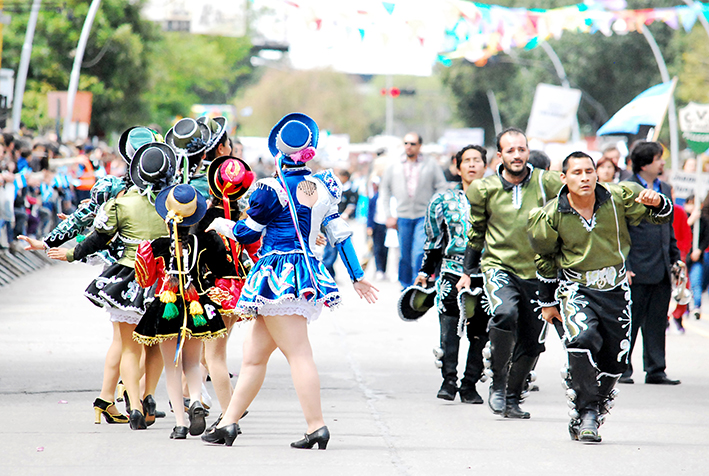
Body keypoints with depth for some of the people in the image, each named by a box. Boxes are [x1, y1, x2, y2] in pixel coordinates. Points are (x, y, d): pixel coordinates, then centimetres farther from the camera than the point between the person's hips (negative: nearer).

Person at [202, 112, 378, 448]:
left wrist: (221, 225, 22)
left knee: (298, 354, -10)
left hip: (279, 275, -7)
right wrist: (357, 277, 19)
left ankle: (317, 427, -14)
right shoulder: (320, 186, 9)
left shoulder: (273, 190, -10)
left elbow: (247, 233, 2)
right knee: (253, 354, 11)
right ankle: (228, 423, 14)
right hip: (308, 272, 7)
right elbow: (340, 234, 12)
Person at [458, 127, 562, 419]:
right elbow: (476, 232, 14)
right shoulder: (484, 190, -1)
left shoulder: (546, 183, -4)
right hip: (498, 266, -2)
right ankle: (497, 386, -17)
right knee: (505, 313, -31)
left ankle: (512, 399, 26)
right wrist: (468, 271, 17)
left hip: (537, 273, 2)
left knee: (531, 343, 6)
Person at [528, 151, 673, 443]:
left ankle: (597, 407, 30)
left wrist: (657, 203, -25)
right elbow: (545, 259, 6)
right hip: (576, 289, -2)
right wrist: (547, 301, 13)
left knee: (615, 361, 4)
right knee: (583, 339, -29)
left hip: (615, 290, 2)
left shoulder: (618, 199, -10)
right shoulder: (552, 216, -11)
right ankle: (584, 412, -17)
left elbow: (662, 217, 0)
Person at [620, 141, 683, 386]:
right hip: (637, 271, -6)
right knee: (629, 322, 1)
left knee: (657, 323, 9)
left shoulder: (665, 189, 15)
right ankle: (622, 369, 10)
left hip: (661, 271, 6)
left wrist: (675, 257, 17)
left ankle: (655, 371, 14)